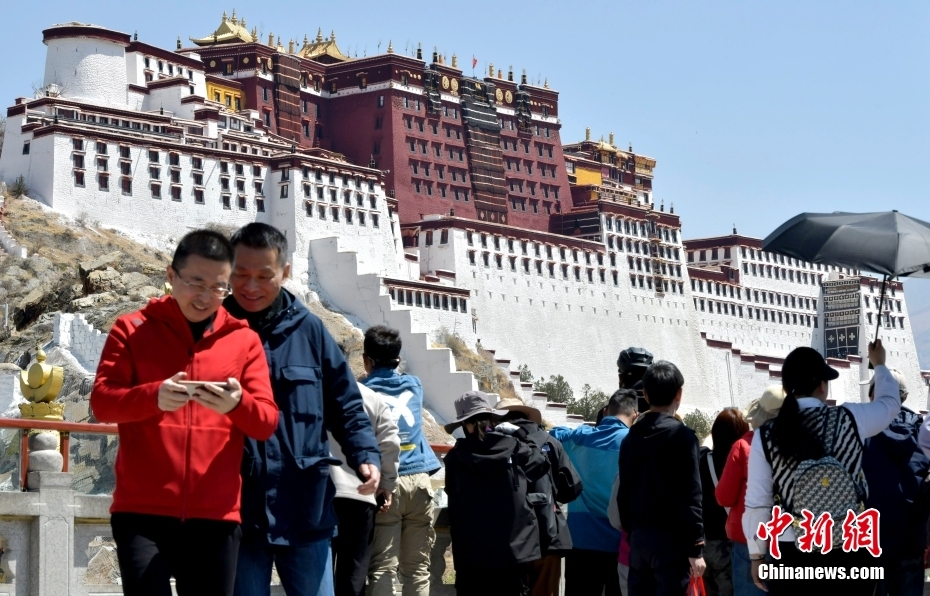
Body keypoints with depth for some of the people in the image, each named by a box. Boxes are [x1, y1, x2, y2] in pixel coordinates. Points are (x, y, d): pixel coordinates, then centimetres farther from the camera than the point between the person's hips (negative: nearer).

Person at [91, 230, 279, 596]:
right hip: (142, 510, -2)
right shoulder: (132, 329, 6)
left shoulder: (244, 340, 10)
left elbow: (267, 423, 3)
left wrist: (237, 404, -21)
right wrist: (153, 397, -25)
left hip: (215, 514, 2)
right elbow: (101, 401, -5)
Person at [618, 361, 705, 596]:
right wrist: (695, 548, -10)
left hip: (639, 538, 6)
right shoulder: (681, 436, -8)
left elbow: (624, 493, 12)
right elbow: (690, 496, -12)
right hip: (670, 538, -6)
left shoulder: (631, 438, 11)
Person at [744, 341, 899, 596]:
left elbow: (757, 503, -2)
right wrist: (879, 365, 38)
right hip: (851, 550, 0)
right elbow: (891, 402, 19)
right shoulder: (849, 419, -3)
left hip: (794, 555, 0)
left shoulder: (766, 436, -4)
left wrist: (757, 556, 10)